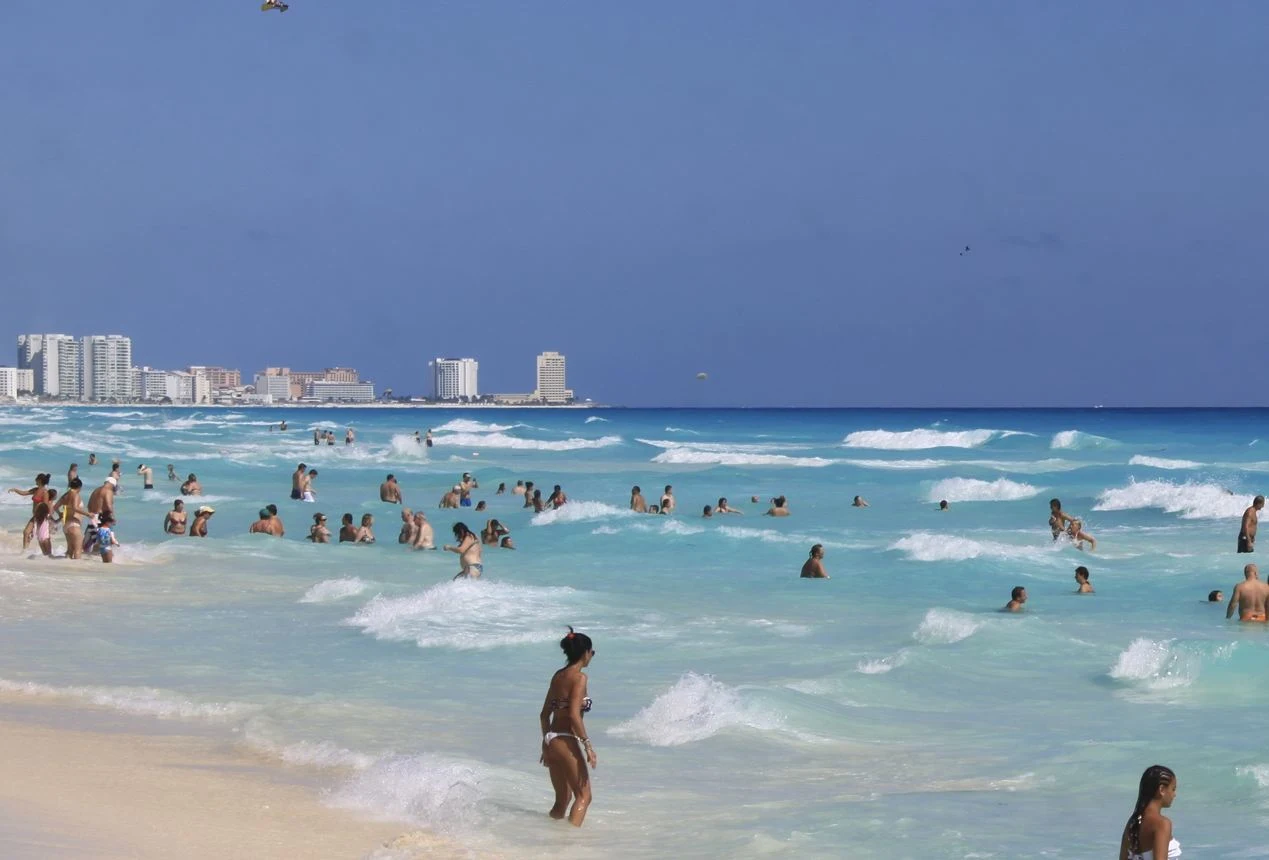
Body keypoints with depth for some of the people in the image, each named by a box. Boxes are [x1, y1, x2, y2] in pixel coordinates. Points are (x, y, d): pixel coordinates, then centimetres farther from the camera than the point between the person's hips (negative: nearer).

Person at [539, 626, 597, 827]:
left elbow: (544, 714, 16)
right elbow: (574, 715, -21)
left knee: (563, 798, 18)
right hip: (566, 741, -8)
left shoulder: (558, 676, 12)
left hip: (550, 741, 8)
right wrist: (588, 746, -19)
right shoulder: (579, 677, -12)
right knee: (583, 796, -3)